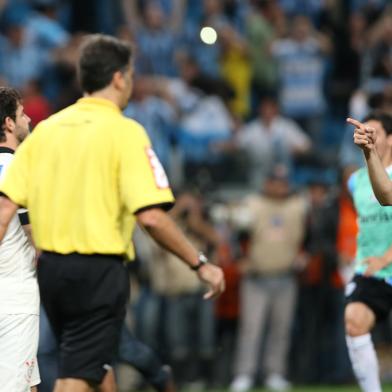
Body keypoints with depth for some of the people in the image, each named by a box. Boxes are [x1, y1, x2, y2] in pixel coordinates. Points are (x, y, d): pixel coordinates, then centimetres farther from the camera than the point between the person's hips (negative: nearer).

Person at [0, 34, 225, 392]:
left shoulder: (46, 129, 7)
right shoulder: (125, 132, -10)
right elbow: (150, 216, -17)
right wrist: (201, 264, -8)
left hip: (51, 267, 6)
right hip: (99, 271, -6)